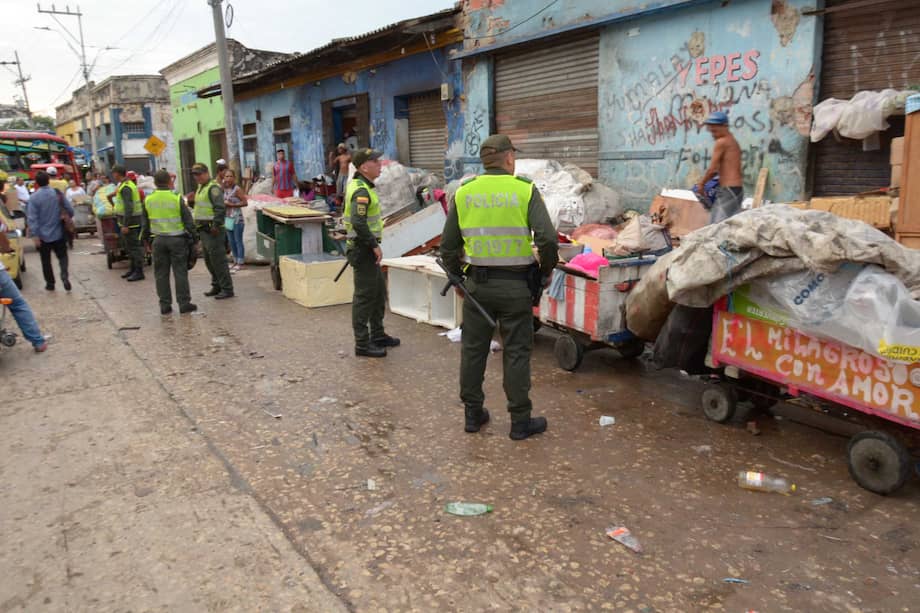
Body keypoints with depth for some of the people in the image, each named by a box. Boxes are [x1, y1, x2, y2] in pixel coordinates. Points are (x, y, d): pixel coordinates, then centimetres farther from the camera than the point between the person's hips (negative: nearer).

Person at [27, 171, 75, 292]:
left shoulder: (34, 197, -11)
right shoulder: (58, 193, -5)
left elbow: (32, 218, -13)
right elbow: (70, 210, -3)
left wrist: (35, 235, -12)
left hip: (43, 236, -1)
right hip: (58, 233, 1)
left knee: (46, 260, 11)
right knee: (62, 256, 12)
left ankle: (50, 283, 19)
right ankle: (64, 276, -11)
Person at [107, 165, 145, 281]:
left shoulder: (125, 188, -18)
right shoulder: (128, 184, 14)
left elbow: (129, 207, -24)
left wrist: (125, 225, -24)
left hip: (130, 220, -10)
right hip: (130, 220, 10)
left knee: (134, 246, -6)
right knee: (129, 246, 17)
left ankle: (139, 272, -2)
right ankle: (133, 269, 25)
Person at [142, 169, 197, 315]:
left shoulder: (148, 201, 2)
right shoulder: (177, 199, -9)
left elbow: (146, 224, 10)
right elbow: (188, 221, -6)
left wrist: (146, 238, 21)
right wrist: (193, 237, 3)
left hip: (159, 240, 3)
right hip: (177, 239, -3)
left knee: (161, 273, 9)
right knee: (180, 272, 2)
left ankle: (165, 305, 12)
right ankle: (184, 303, 4)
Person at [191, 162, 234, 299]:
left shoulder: (213, 187, -13)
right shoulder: (200, 188, 19)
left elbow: (220, 208, -22)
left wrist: (216, 225, -25)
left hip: (213, 231, -10)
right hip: (204, 230, 10)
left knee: (218, 260, -8)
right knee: (209, 261, 16)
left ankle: (227, 289, -3)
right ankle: (216, 285, 26)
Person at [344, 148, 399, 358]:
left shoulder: (359, 185, 13)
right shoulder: (361, 191, -19)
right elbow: (359, 224, -30)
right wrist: (374, 245, -21)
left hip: (366, 248, 11)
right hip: (363, 249, -11)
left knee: (379, 292, 18)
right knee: (364, 296, -4)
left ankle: (377, 334, 30)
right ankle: (362, 344, 5)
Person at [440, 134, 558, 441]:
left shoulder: (463, 192, 3)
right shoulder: (525, 190, -6)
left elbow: (449, 245, 6)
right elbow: (547, 238, -14)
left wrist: (456, 275, 20)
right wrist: (546, 271, 3)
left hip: (477, 284, 3)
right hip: (516, 286, -3)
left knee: (473, 349, 14)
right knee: (516, 352, 6)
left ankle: (473, 414, 24)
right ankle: (520, 421, 14)